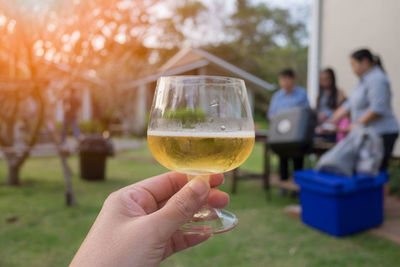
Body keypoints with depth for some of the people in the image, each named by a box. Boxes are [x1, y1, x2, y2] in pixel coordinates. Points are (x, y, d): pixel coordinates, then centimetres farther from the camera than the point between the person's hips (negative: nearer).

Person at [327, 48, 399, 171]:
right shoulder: (364, 80, 19)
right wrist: (331, 122, 9)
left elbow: (377, 109, -21)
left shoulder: (376, 79, -12)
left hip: (381, 133, -9)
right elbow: (350, 104, 16)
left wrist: (358, 124, -18)